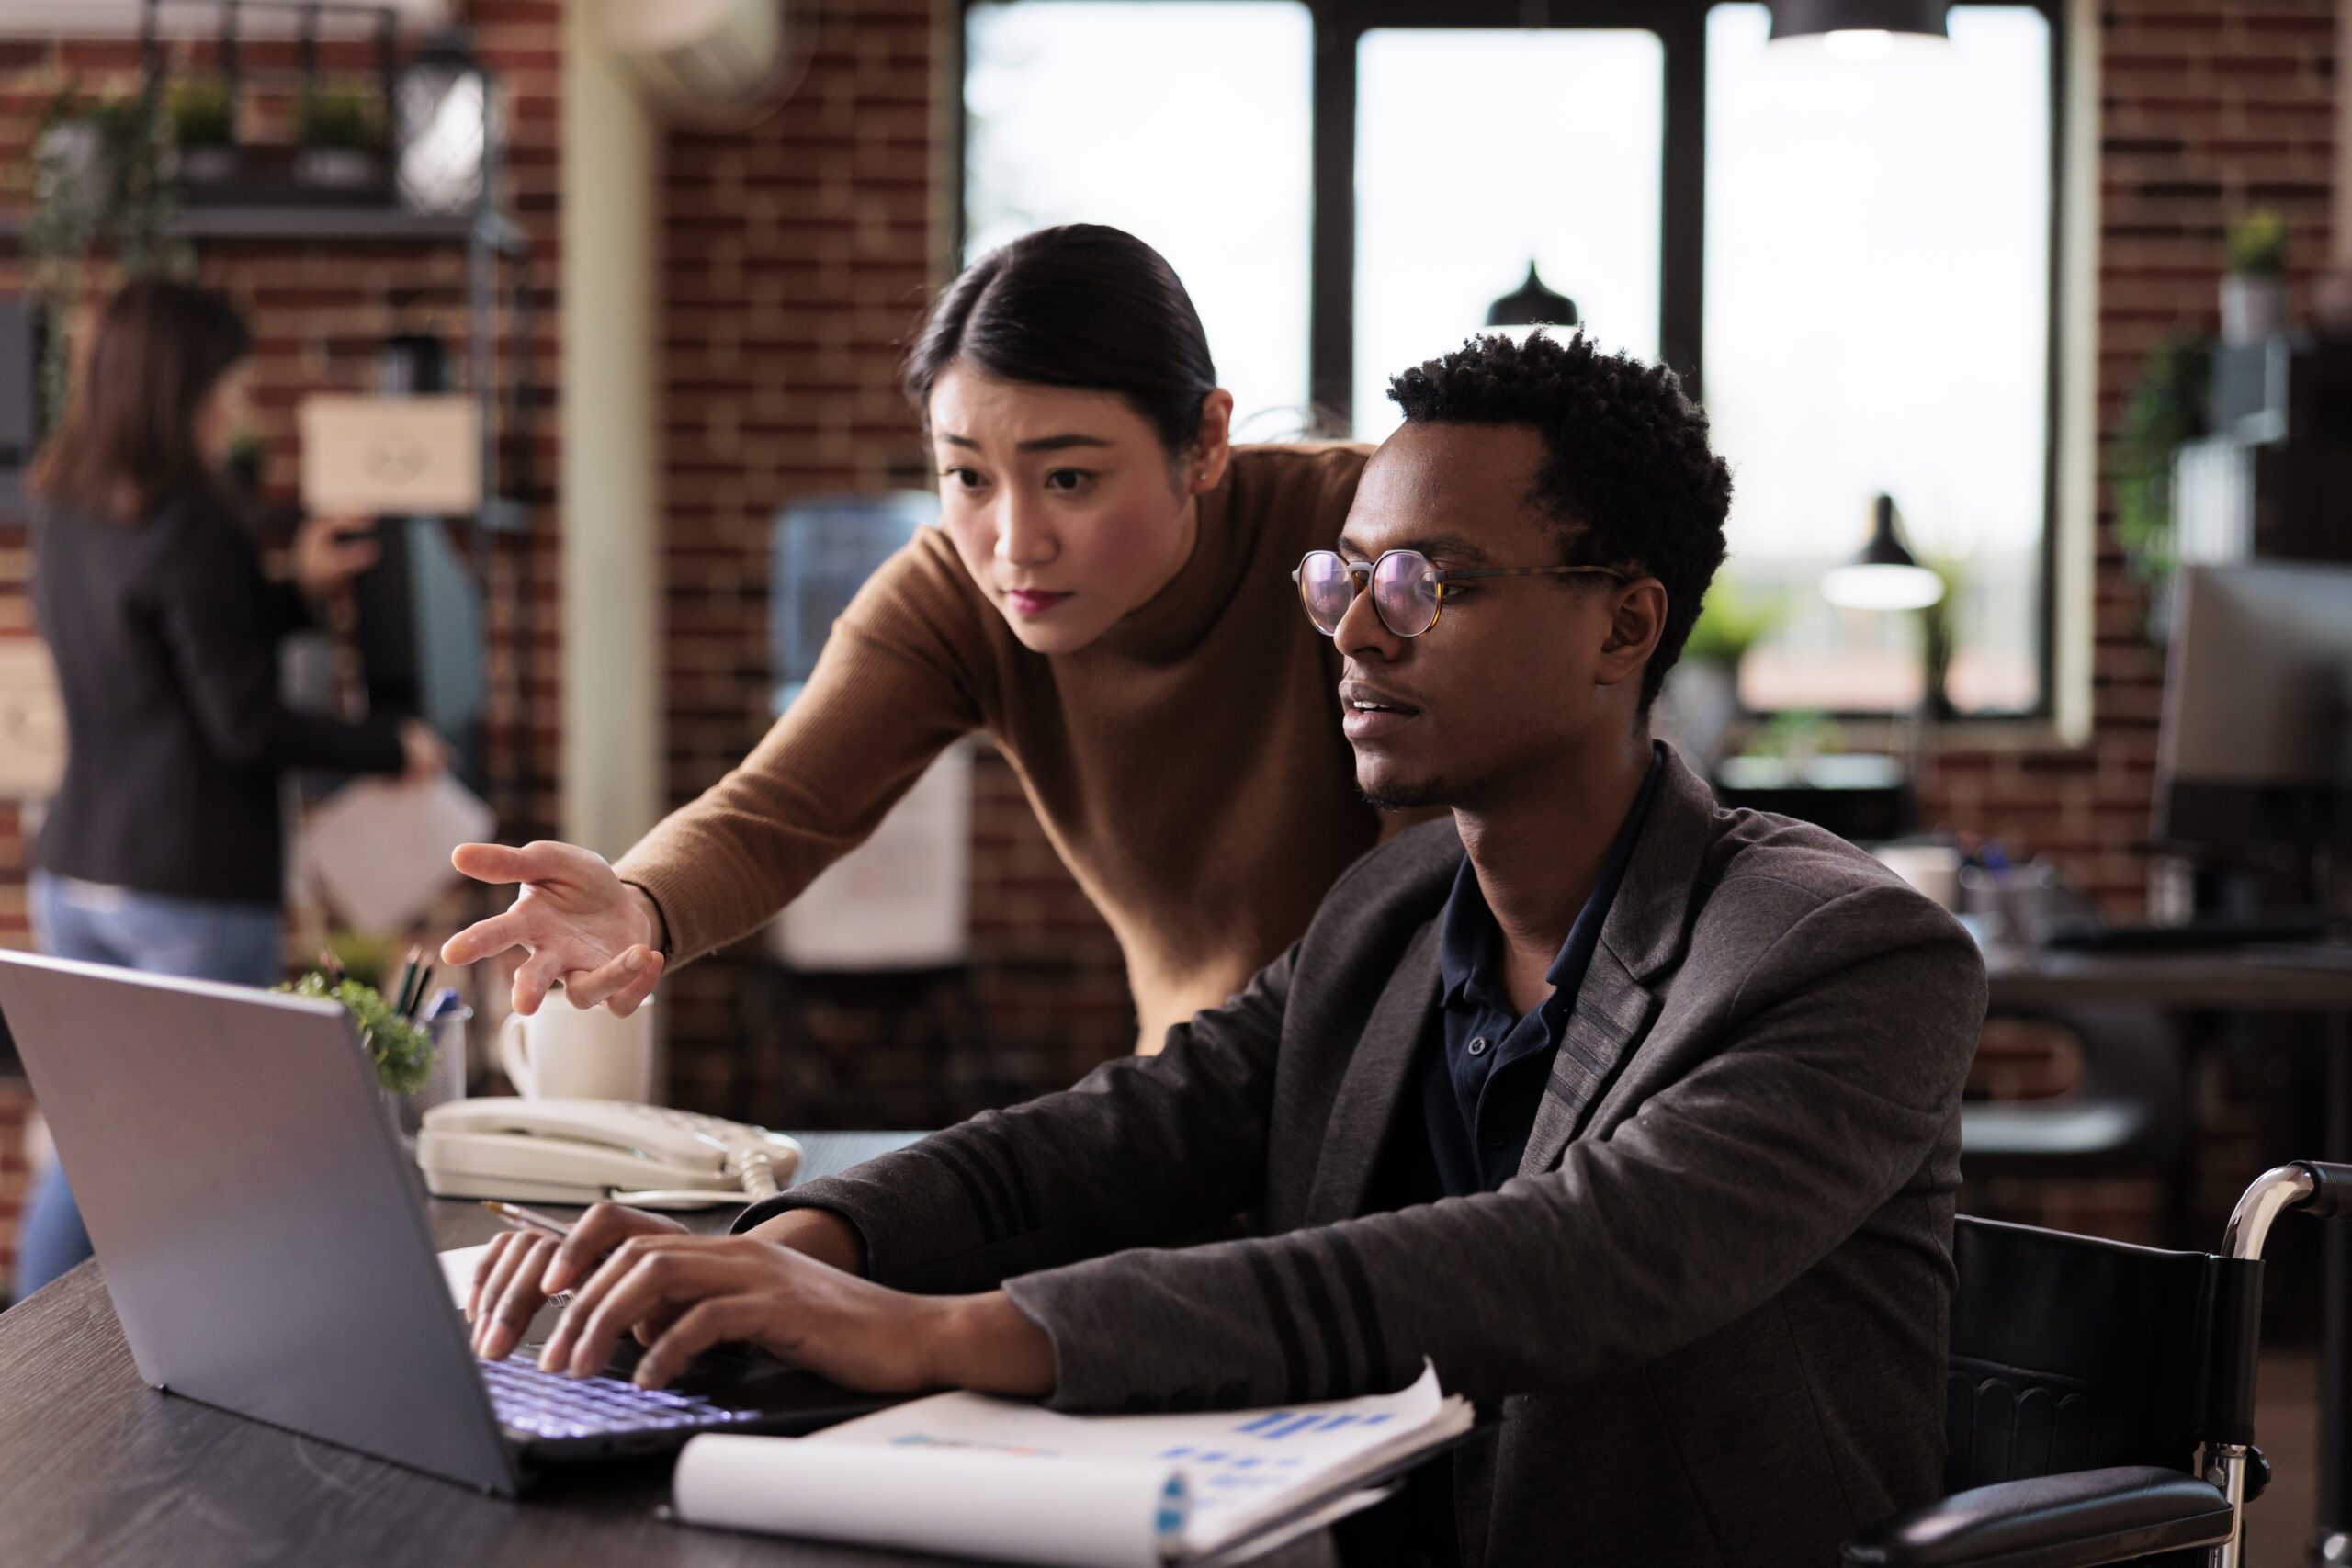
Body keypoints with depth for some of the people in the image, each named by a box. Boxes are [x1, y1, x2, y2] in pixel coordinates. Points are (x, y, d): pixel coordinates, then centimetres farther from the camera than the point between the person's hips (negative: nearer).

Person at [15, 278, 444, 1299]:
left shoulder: (63, 515, 9)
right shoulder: (189, 530, -16)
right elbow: (244, 725, -15)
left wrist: (296, 592, 22)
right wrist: (393, 751, -3)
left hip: (72, 875, 8)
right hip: (195, 890, -8)